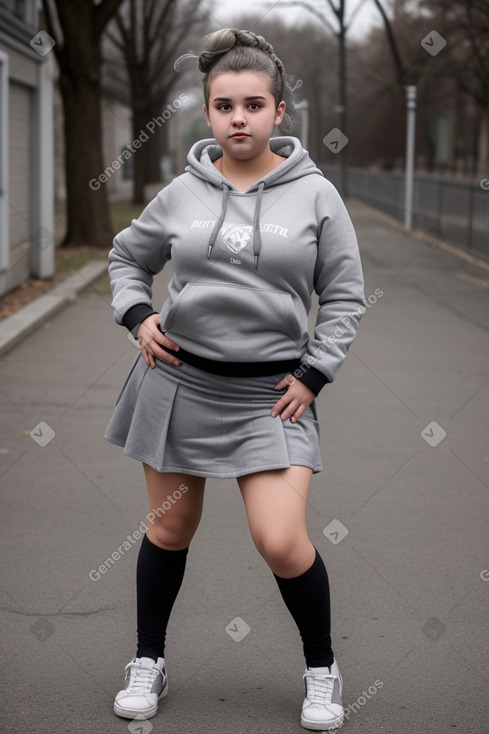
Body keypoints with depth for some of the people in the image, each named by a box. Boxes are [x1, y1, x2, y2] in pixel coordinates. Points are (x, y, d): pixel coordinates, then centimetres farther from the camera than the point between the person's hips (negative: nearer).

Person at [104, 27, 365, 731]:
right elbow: (127, 256, 18)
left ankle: (322, 671, 14)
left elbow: (345, 294, 3)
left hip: (271, 392, -2)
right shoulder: (183, 192, 1)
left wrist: (313, 375, -4)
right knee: (170, 529, 13)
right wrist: (137, 316, 1)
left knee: (282, 542, -11)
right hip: (180, 377, 2)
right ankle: (148, 663, 32)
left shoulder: (315, 193, -3)